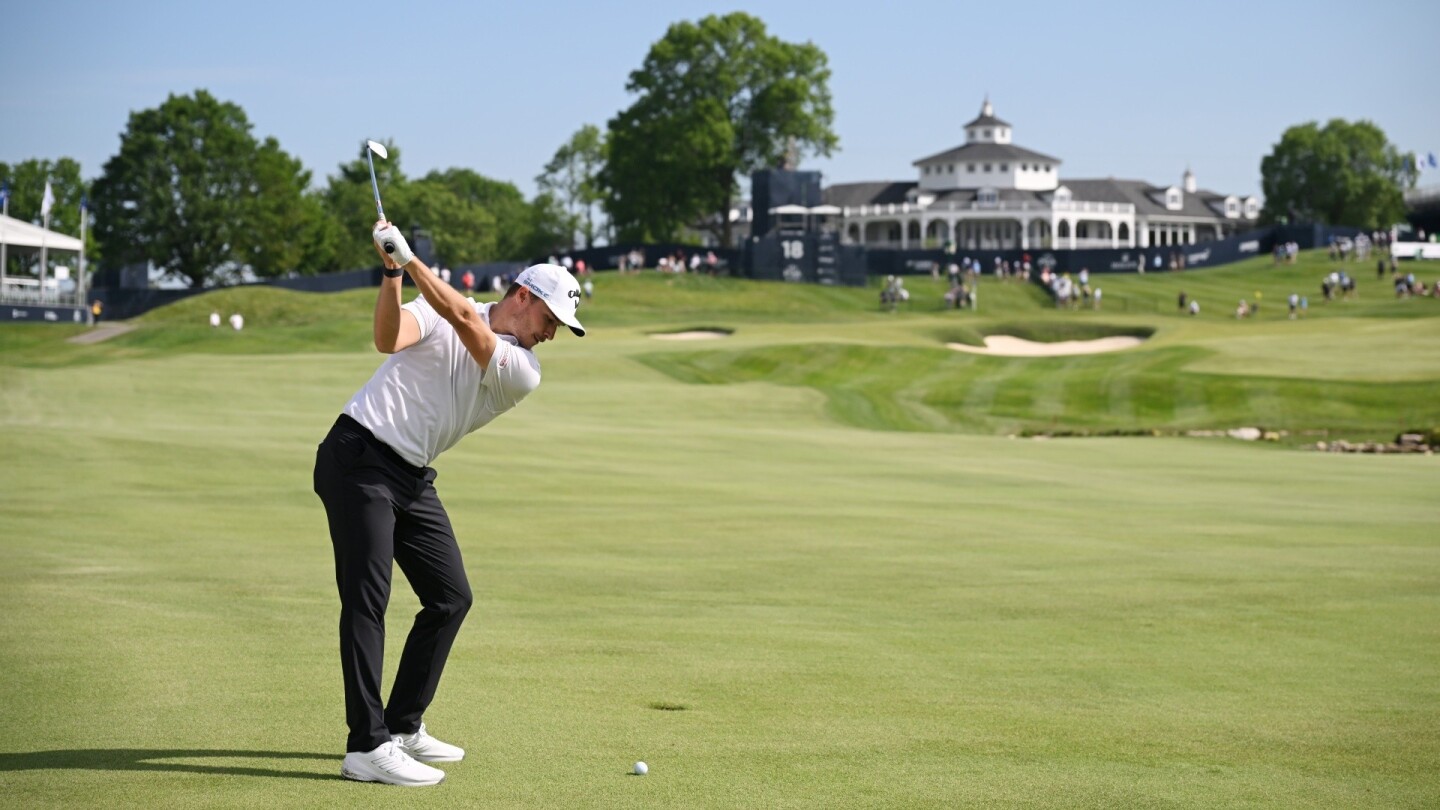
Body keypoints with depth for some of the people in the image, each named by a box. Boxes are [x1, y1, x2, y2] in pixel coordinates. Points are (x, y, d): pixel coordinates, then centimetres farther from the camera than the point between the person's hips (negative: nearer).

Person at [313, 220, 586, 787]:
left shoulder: (523, 374, 3)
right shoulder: (439, 312, -3)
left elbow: (466, 321, -13)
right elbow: (388, 339, -20)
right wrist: (392, 272, -31)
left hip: (412, 478, 7)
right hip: (360, 458, -7)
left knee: (451, 597, 7)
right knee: (367, 599, -12)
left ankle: (402, 727, 19)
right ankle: (367, 747, -15)